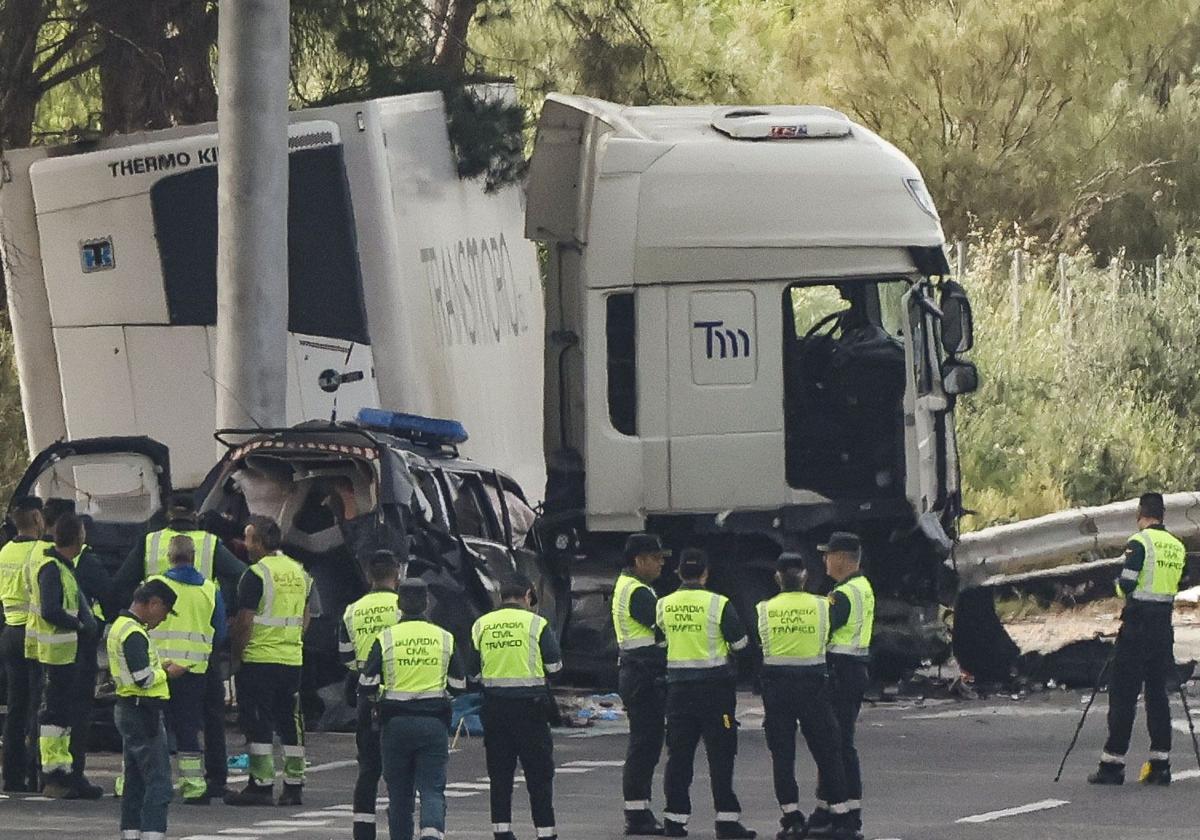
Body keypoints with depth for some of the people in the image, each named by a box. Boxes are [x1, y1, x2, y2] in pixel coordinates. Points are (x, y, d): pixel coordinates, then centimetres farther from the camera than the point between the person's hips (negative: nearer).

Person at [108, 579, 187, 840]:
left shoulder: (120, 627, 15)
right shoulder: (134, 634, -17)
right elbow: (144, 678, -21)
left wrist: (160, 667, 11)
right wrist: (168, 672, -6)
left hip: (127, 710, 10)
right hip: (142, 710, -10)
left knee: (135, 780, 14)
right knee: (158, 782, -11)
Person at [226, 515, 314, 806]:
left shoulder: (256, 575, -12)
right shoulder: (299, 572, 11)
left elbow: (244, 622, -15)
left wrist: (236, 656, -6)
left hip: (259, 659, -7)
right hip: (293, 659, 7)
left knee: (258, 726, -3)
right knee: (290, 724, 10)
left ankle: (261, 784, -4)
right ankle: (294, 785, 10)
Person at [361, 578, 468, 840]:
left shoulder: (385, 639, -3)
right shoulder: (444, 639, 2)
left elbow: (366, 686, -4)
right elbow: (459, 685, 8)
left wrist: (378, 697, 17)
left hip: (396, 723, 0)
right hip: (434, 724, 0)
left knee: (399, 792, 11)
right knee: (432, 789, -2)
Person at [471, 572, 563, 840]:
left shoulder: (481, 625, 4)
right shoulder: (535, 623, -6)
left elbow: (473, 670, 6)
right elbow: (554, 665, -3)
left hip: (494, 706, 3)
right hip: (530, 703, -3)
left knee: (499, 773, 10)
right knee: (539, 773, 3)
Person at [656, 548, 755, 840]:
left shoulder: (664, 605, 1)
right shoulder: (718, 604, -11)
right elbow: (740, 644, -3)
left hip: (678, 684, 4)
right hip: (715, 684, -4)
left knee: (679, 753, 8)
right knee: (720, 753, 0)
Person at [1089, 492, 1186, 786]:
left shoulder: (1139, 542, -11)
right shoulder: (1177, 546, 9)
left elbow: (1126, 584, -16)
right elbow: (1176, 585, 9)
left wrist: (1120, 584, 5)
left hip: (1137, 626, -6)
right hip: (1164, 626, 6)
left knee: (1123, 695, -2)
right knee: (1157, 693, 11)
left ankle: (1113, 763, -3)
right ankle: (1160, 764, 7)